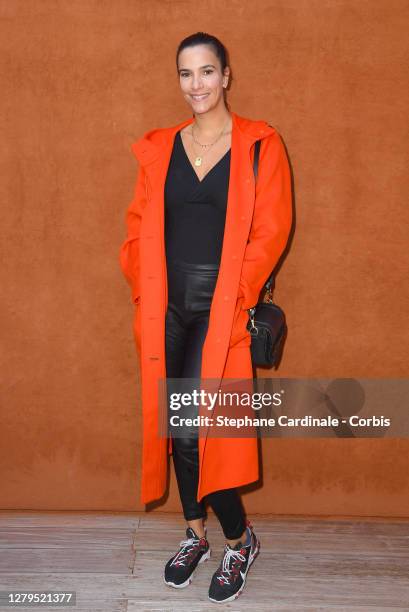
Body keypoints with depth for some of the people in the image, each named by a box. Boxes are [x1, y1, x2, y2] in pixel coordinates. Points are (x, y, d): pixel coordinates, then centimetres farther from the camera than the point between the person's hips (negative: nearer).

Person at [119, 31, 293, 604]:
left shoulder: (259, 145, -1)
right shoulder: (159, 148, 10)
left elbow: (271, 230, -6)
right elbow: (140, 227, 11)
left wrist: (234, 299, -12)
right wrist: (146, 295, 0)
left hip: (221, 310, -4)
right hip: (169, 308, 4)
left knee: (194, 426, -8)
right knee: (176, 424, 10)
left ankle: (239, 539, 16)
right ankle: (196, 535, 30)